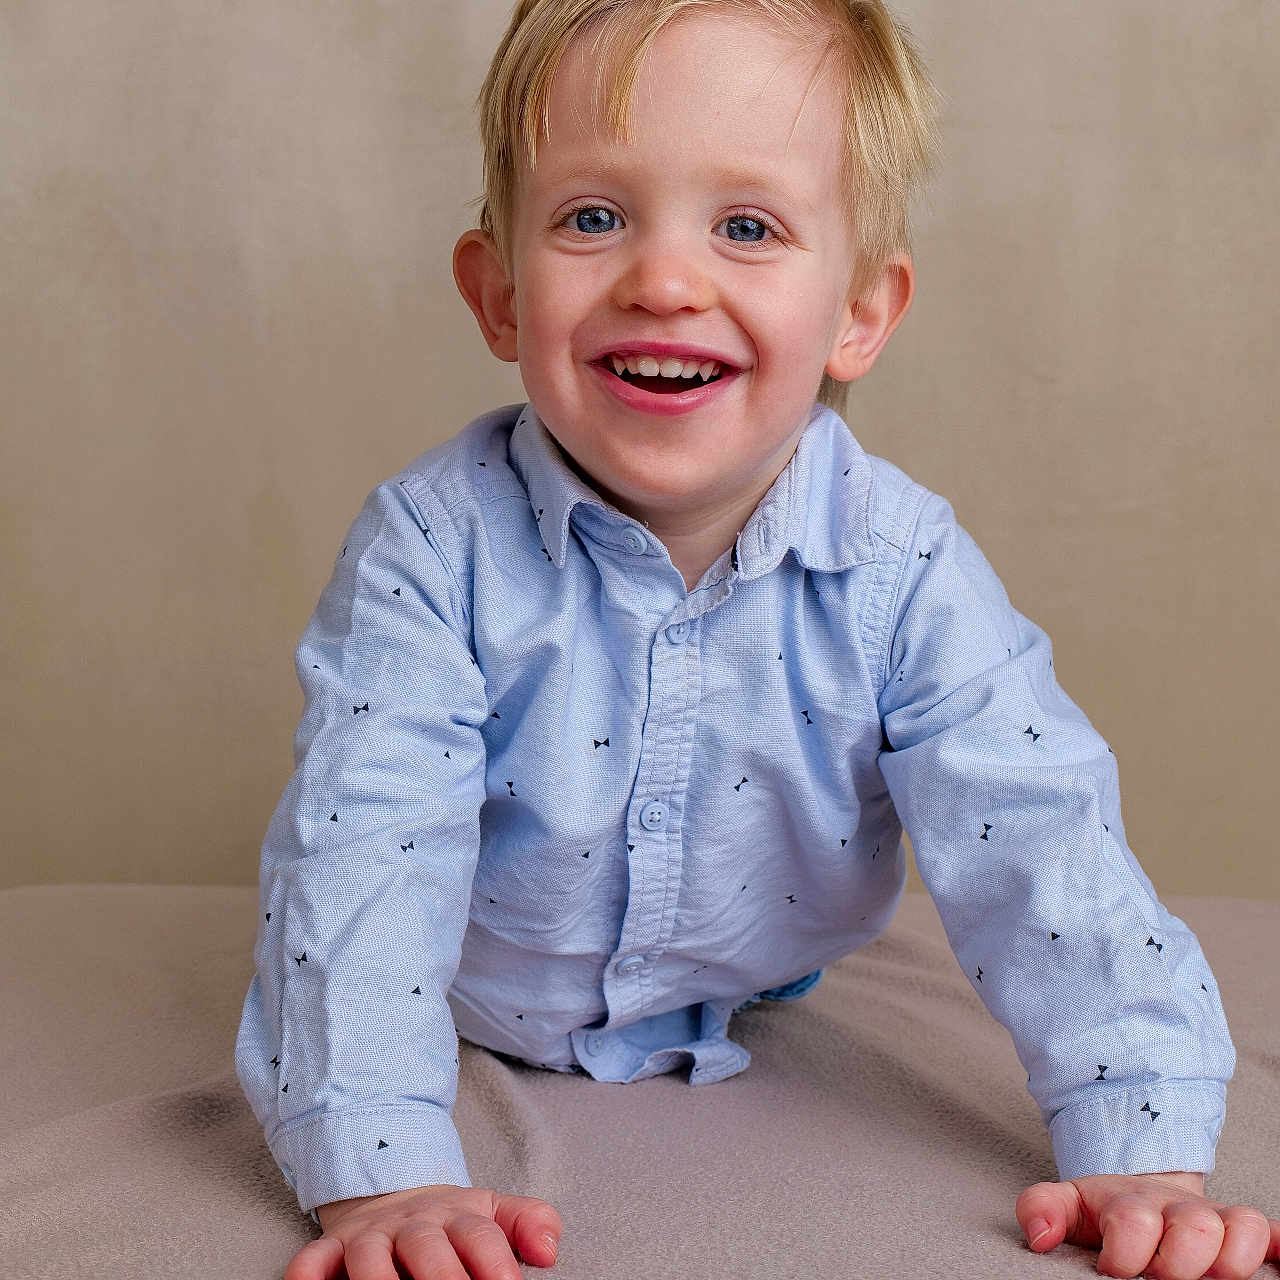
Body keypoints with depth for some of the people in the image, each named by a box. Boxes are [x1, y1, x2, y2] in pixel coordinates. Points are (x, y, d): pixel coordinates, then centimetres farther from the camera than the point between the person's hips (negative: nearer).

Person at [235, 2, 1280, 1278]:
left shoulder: (903, 570, -25)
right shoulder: (435, 547, -28)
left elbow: (1037, 849, -26)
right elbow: (360, 852, -32)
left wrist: (1146, 1160, -35)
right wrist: (381, 1176, -43)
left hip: (751, 1045, 1)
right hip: (484, 1043, 0)